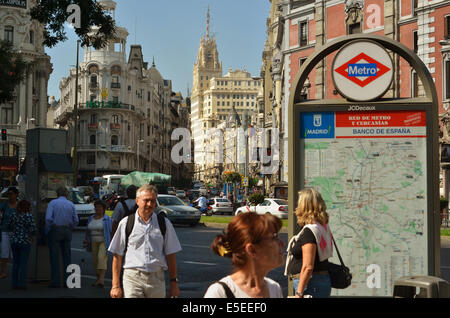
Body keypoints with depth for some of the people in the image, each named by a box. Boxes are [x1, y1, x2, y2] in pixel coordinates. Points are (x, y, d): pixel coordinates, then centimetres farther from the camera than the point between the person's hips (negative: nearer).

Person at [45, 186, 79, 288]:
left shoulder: (53, 203, -4)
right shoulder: (71, 204, 7)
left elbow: (48, 218, -14)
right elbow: (76, 221, 4)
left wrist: (47, 231, -3)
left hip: (55, 230, -3)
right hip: (67, 231, 3)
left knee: (55, 256, 1)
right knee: (67, 256, 9)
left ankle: (56, 281, 0)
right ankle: (68, 281, 9)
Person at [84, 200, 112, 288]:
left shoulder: (107, 219, -5)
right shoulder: (91, 219, 10)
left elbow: (111, 231, -8)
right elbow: (88, 231, 17)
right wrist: (86, 240, 2)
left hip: (104, 242, -6)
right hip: (94, 243, 6)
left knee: (102, 258, -22)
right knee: (95, 261, 8)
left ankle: (102, 279, -32)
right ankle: (98, 279, 23)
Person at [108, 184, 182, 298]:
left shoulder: (164, 224, 8)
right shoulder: (126, 223, 3)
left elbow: (170, 255, 11)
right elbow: (117, 256, 5)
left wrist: (174, 283, 9)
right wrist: (116, 285, 2)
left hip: (157, 278, 2)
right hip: (133, 277, -2)